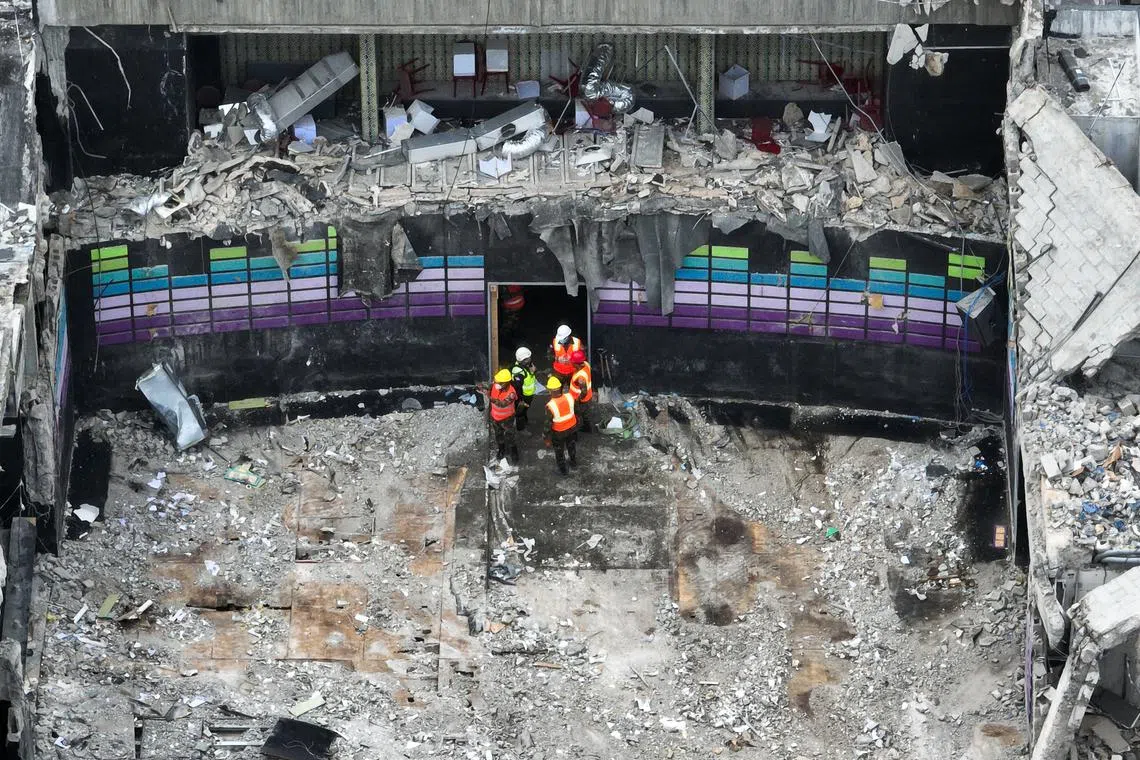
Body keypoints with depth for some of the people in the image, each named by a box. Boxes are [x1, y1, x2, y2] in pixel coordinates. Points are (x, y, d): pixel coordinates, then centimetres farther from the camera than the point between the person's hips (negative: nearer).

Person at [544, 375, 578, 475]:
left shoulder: (550, 406, -34)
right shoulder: (569, 397, -24)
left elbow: (548, 423, -22)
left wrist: (548, 437, -6)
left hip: (559, 432, -4)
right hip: (572, 427, 4)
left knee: (559, 451, 24)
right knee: (572, 445, 31)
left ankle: (563, 469, 44)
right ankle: (574, 462, 56)